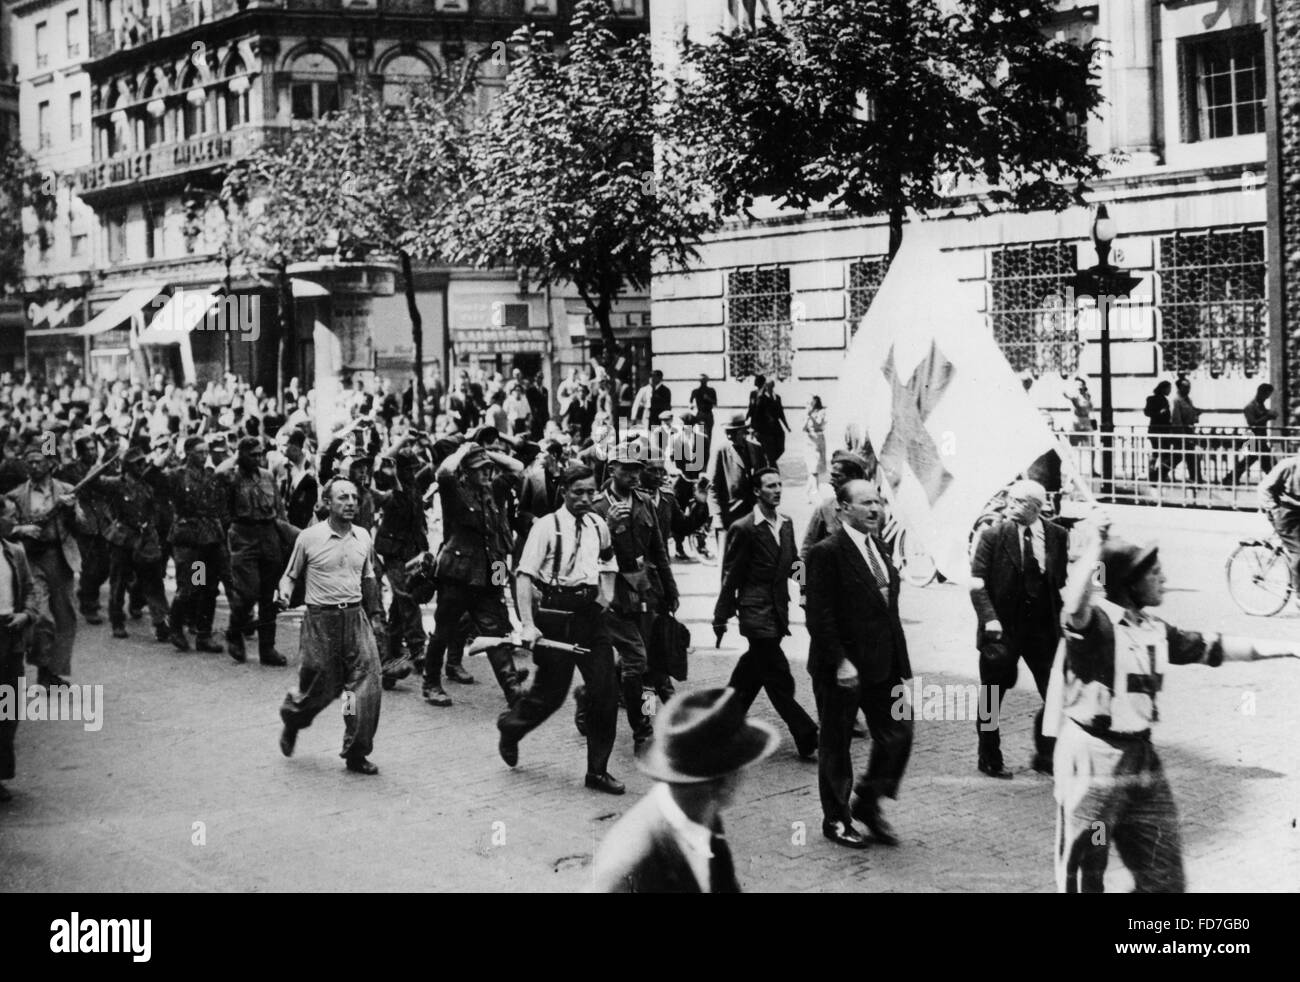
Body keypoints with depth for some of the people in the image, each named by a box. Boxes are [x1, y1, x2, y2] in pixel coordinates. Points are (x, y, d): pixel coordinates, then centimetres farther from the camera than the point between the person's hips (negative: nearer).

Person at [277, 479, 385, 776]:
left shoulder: (363, 537, 8)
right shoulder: (309, 538, -4)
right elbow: (291, 575, 6)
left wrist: (374, 612, 18)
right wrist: (284, 593, -15)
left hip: (355, 617, 4)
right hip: (321, 620, -3)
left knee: (368, 682, -9)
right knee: (321, 687, 2)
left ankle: (356, 753, 2)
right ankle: (292, 719, 37)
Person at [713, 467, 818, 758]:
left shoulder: (786, 523, 9)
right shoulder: (744, 529, -11)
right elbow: (731, 576, -8)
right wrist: (721, 618, -6)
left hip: (778, 611, 7)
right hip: (756, 612, -7)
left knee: (755, 669, 17)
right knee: (779, 678, -7)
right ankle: (807, 739, -7)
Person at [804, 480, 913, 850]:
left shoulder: (878, 546, 11)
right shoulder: (827, 553, -13)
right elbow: (820, 615, -17)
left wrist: (900, 659, 12)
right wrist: (839, 662, -21)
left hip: (882, 664, 7)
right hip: (842, 667, -7)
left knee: (898, 732, 5)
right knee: (835, 745, 6)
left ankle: (867, 802, 23)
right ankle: (836, 819, 21)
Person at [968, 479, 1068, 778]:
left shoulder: (1058, 537, 1)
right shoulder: (993, 536, -6)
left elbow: (1066, 580, 9)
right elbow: (977, 583, -7)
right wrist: (989, 618, -20)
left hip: (1043, 627, 2)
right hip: (1002, 629, -2)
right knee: (991, 699, 6)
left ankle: (1045, 756, 21)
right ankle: (989, 759, 22)